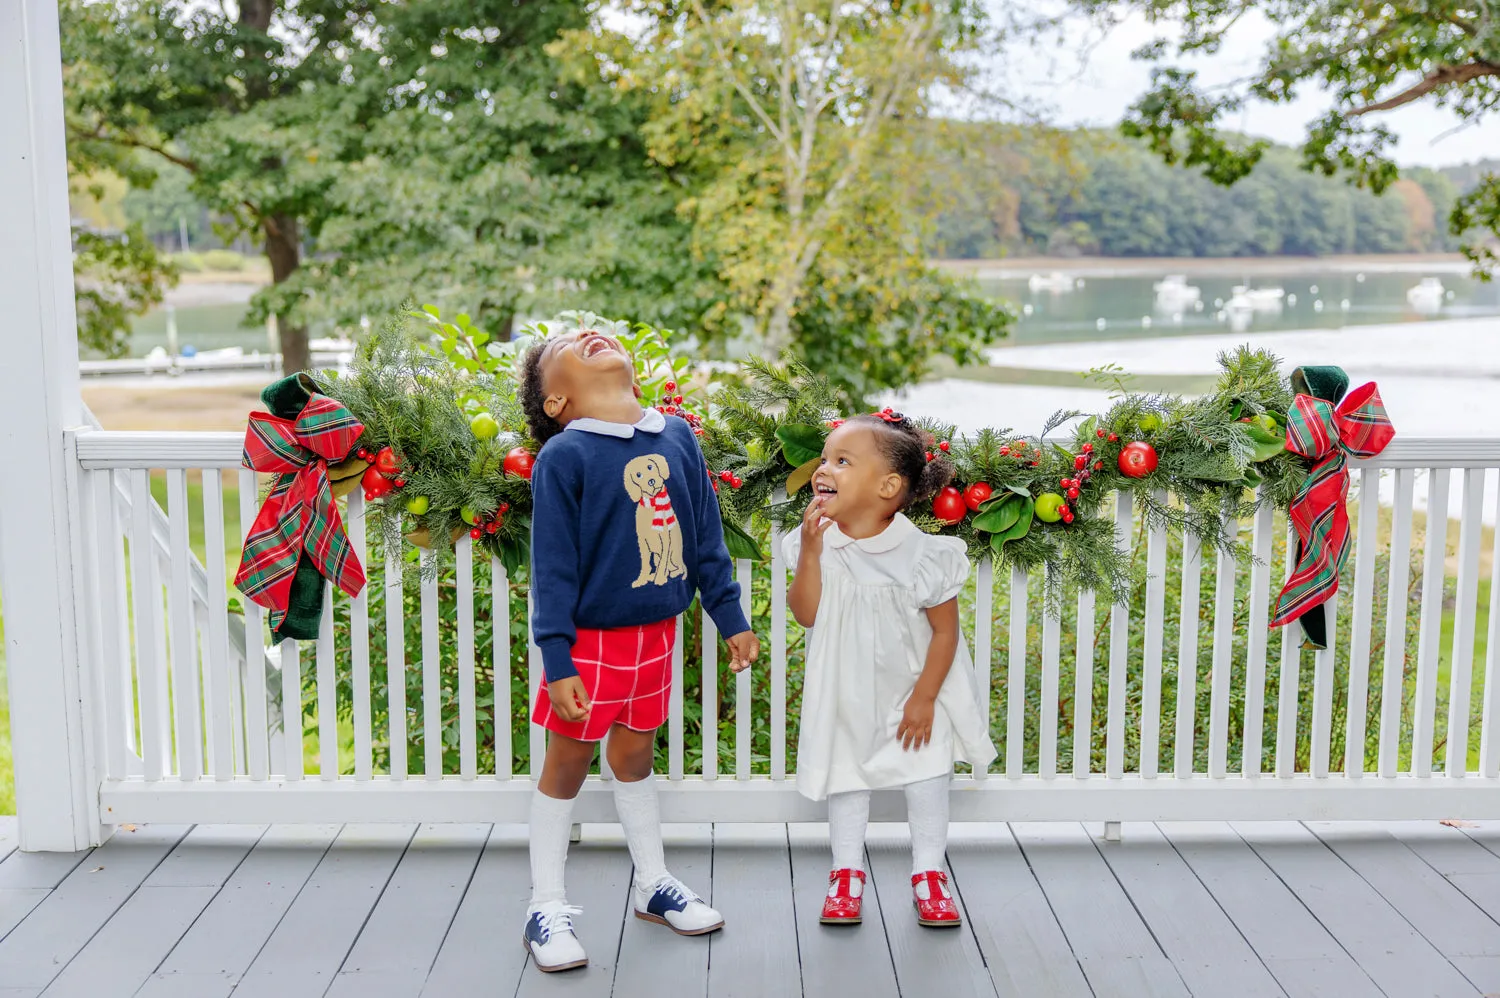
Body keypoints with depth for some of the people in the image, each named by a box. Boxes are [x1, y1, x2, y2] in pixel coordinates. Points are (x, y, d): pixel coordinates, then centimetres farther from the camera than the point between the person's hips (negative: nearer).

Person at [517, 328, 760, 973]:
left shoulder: (677, 437, 2)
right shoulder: (563, 456, -14)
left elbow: (706, 538, 9)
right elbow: (552, 567, -15)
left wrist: (731, 618, 11)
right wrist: (556, 662, -18)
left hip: (655, 634, 5)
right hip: (591, 639, -5)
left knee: (635, 756, 20)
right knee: (567, 765, 8)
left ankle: (654, 885, 35)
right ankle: (546, 908, 22)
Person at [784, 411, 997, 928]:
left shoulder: (921, 553, -23)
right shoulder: (817, 542, -15)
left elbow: (945, 630, -15)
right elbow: (806, 614, -20)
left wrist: (924, 697, -14)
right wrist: (810, 551, -31)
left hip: (913, 691, -2)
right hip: (846, 695, 2)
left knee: (927, 779, 5)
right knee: (847, 779, 13)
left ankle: (928, 874, 23)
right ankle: (847, 872, 28)